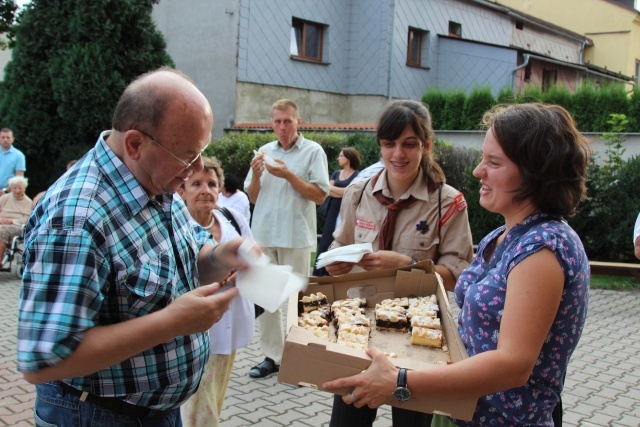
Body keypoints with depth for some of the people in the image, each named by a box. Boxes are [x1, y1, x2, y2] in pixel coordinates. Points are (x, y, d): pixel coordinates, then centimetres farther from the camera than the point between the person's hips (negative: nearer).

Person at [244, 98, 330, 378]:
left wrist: (288, 175, -14)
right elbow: (253, 197, 15)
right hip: (263, 235, 5)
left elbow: (320, 196, -7)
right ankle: (272, 357, 18)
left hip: (296, 237, -5)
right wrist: (256, 175, -4)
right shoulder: (265, 151, 13)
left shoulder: (313, 151, 0)